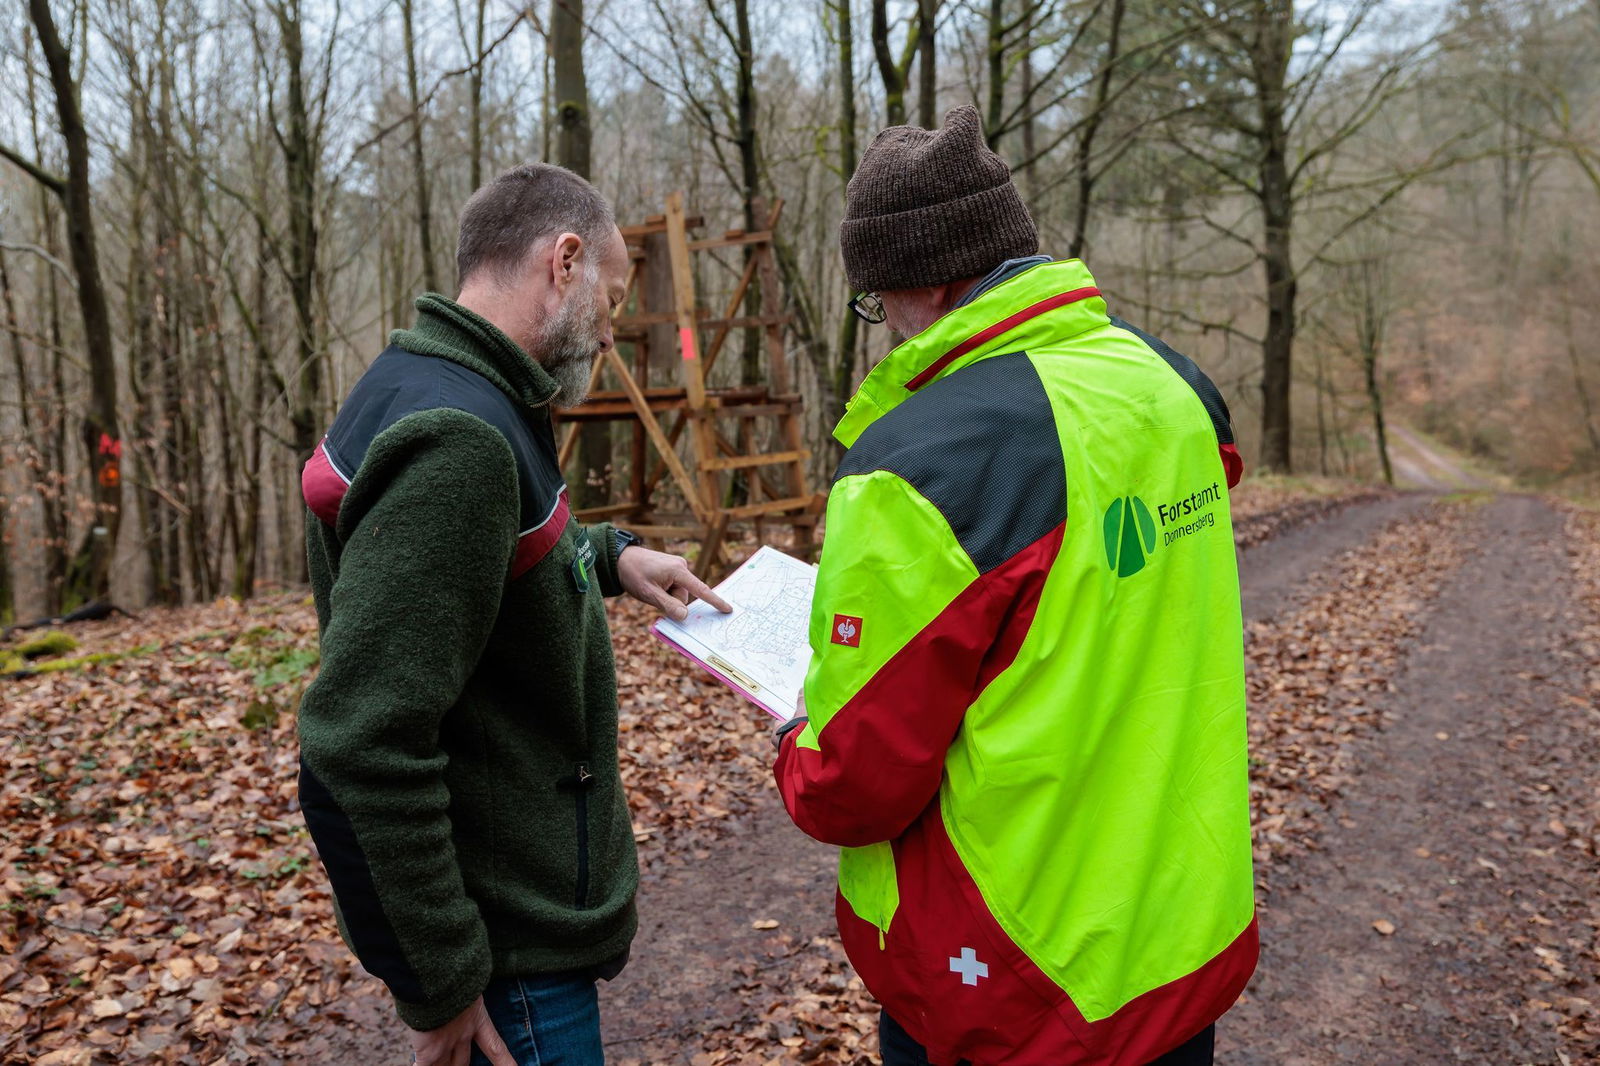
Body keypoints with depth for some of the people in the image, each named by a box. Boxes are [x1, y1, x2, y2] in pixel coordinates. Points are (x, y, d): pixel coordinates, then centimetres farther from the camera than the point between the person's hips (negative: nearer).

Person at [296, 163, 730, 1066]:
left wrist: (609, 554, 10)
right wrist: (439, 981, -21)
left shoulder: (436, 388, 5)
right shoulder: (457, 440, -27)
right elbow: (363, 745, -30)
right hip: (508, 945, -10)